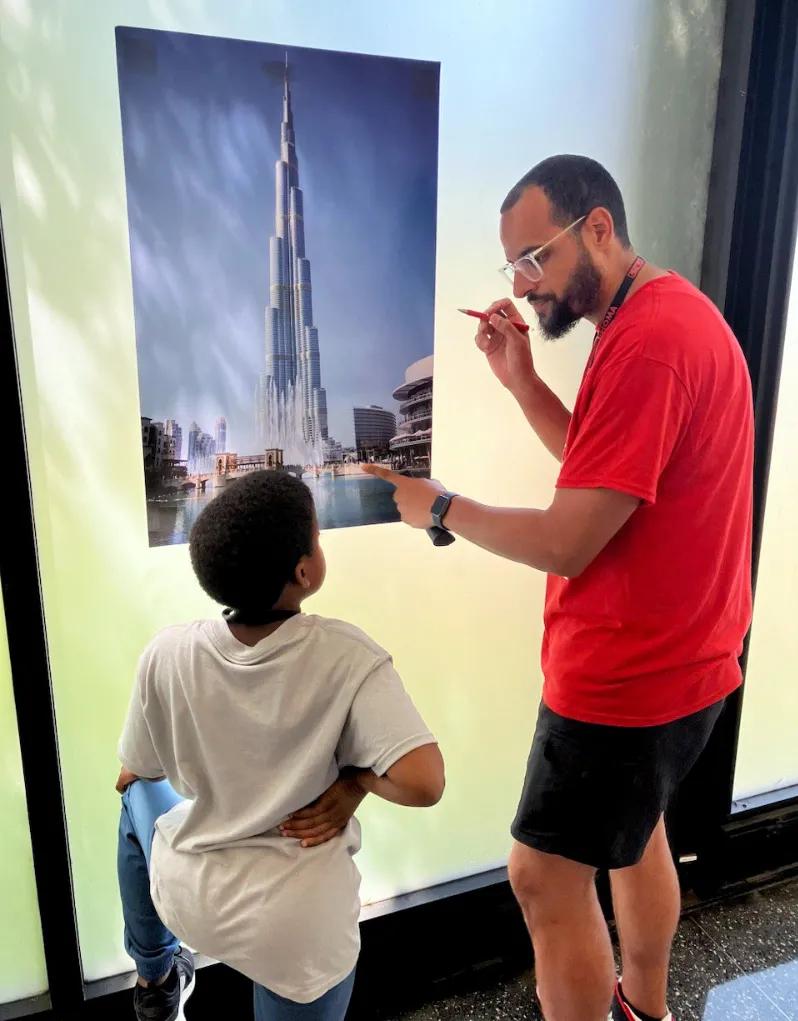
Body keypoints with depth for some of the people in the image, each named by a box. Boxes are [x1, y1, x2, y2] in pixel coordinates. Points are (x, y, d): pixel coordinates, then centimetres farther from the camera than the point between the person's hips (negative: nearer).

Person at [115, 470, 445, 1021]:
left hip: (187, 895, 3)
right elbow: (422, 783, -29)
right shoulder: (345, 654, -22)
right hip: (299, 926, -2)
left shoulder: (168, 653, -15)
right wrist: (356, 778, -10)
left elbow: (135, 774, 1)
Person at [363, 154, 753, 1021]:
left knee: (545, 878, 5)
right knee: (634, 835, 27)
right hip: (663, 659, 11)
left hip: (628, 676, -11)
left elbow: (566, 543, -26)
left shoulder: (646, 340, -25)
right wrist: (521, 381, 1)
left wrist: (438, 508, -12)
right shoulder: (662, 317, 8)